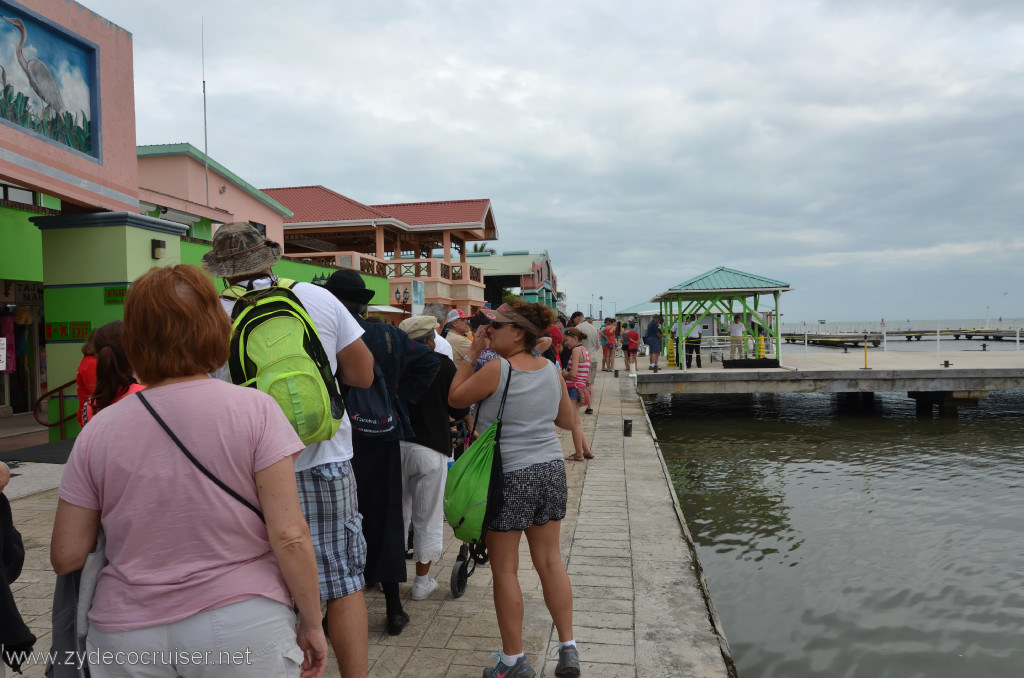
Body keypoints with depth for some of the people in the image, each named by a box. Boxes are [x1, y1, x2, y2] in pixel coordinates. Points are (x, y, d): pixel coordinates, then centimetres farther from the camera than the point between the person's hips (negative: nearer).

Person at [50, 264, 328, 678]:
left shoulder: (99, 430, -4)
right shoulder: (255, 409, -12)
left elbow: (65, 557, 1)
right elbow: (289, 535, -15)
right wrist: (312, 622, -3)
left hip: (126, 634, 2)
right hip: (242, 628, -2)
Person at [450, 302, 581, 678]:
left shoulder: (496, 370, -15)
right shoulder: (551, 369, 3)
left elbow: (455, 398, -3)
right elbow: (566, 420, 13)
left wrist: (471, 354, 0)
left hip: (509, 476, -6)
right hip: (551, 469, 7)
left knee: (504, 569, 7)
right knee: (549, 559, 15)